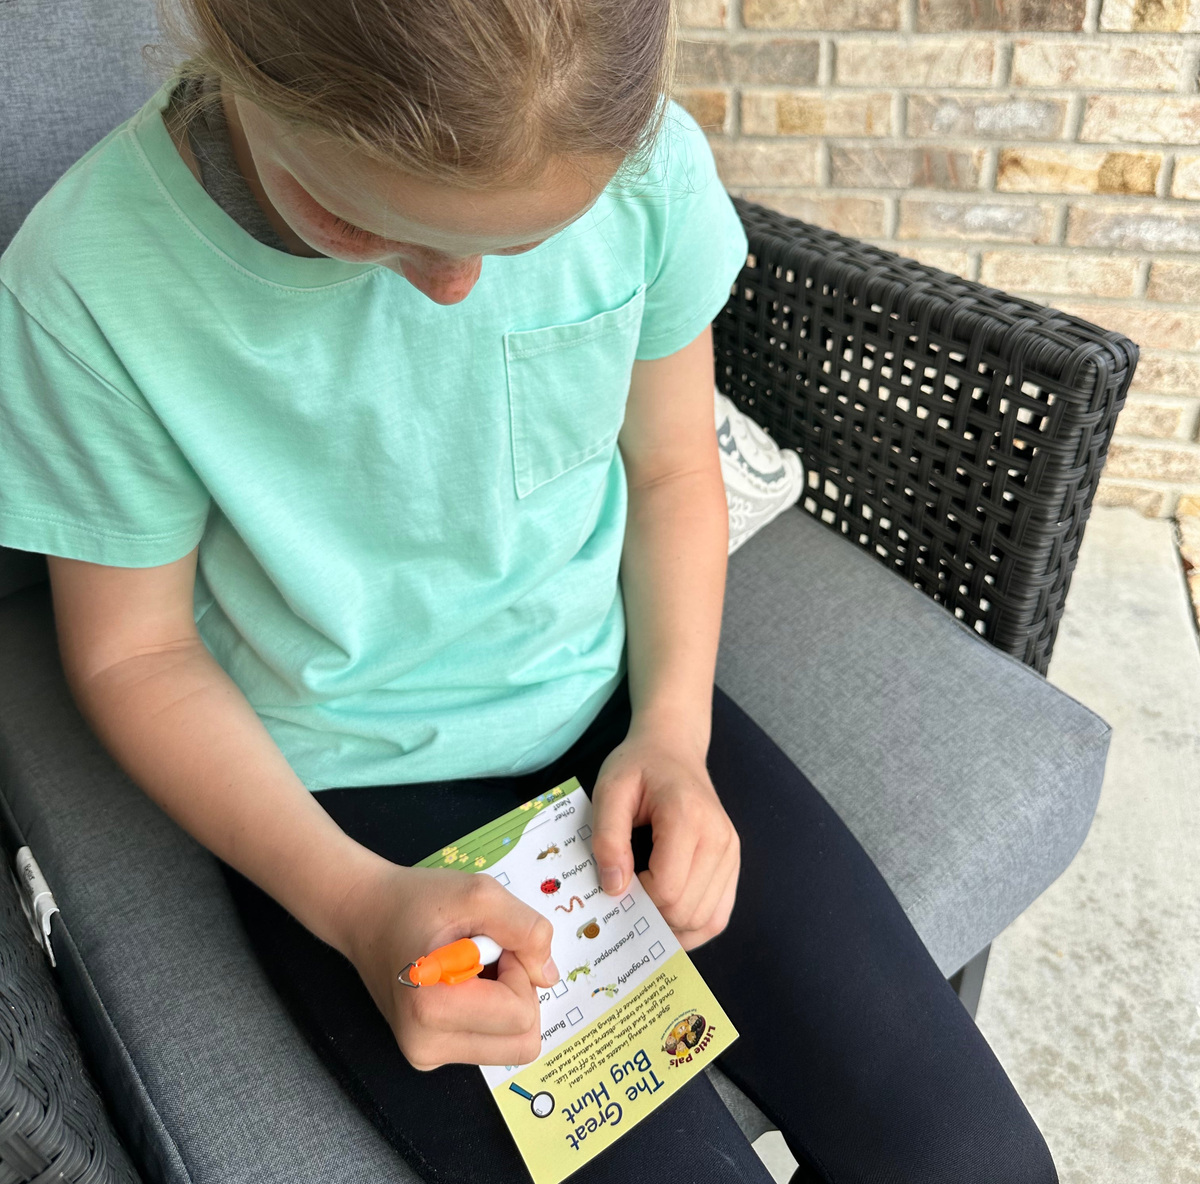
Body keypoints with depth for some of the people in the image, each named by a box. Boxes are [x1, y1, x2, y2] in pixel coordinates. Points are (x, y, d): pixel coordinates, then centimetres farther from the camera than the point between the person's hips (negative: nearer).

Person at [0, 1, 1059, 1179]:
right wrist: (355, 902, -21)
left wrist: (672, 729, -10)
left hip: (614, 700, 3)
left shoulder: (646, 164, -14)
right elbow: (134, 652, -7)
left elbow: (667, 465, 2)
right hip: (349, 793, -1)